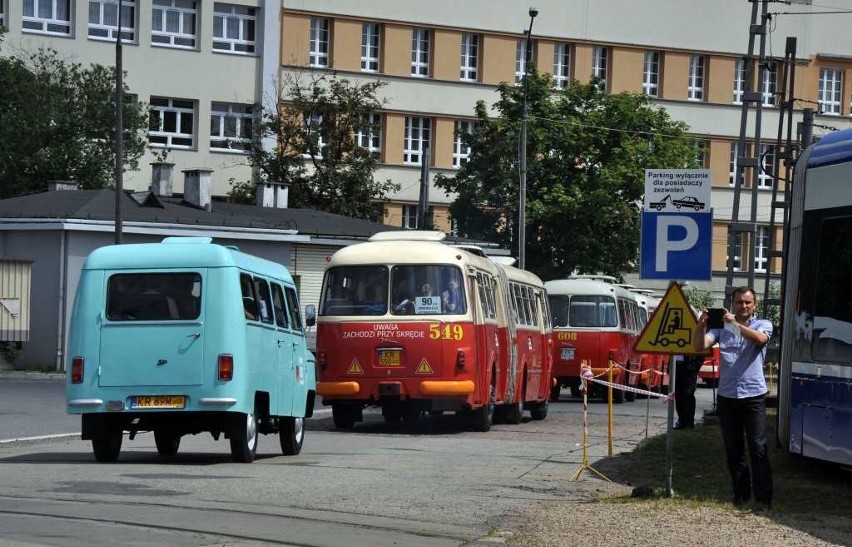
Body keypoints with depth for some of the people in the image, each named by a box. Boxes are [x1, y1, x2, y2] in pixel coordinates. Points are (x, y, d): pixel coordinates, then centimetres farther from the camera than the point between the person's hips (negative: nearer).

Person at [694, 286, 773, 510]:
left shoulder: (762, 325, 5)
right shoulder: (722, 327, 9)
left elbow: (760, 338, -18)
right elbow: (701, 345, -3)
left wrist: (736, 324, -25)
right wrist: (701, 326, -20)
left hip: (754, 395, -3)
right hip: (727, 396, 3)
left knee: (758, 449, -6)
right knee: (733, 450, 8)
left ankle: (763, 498, -6)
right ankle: (741, 494, 17)